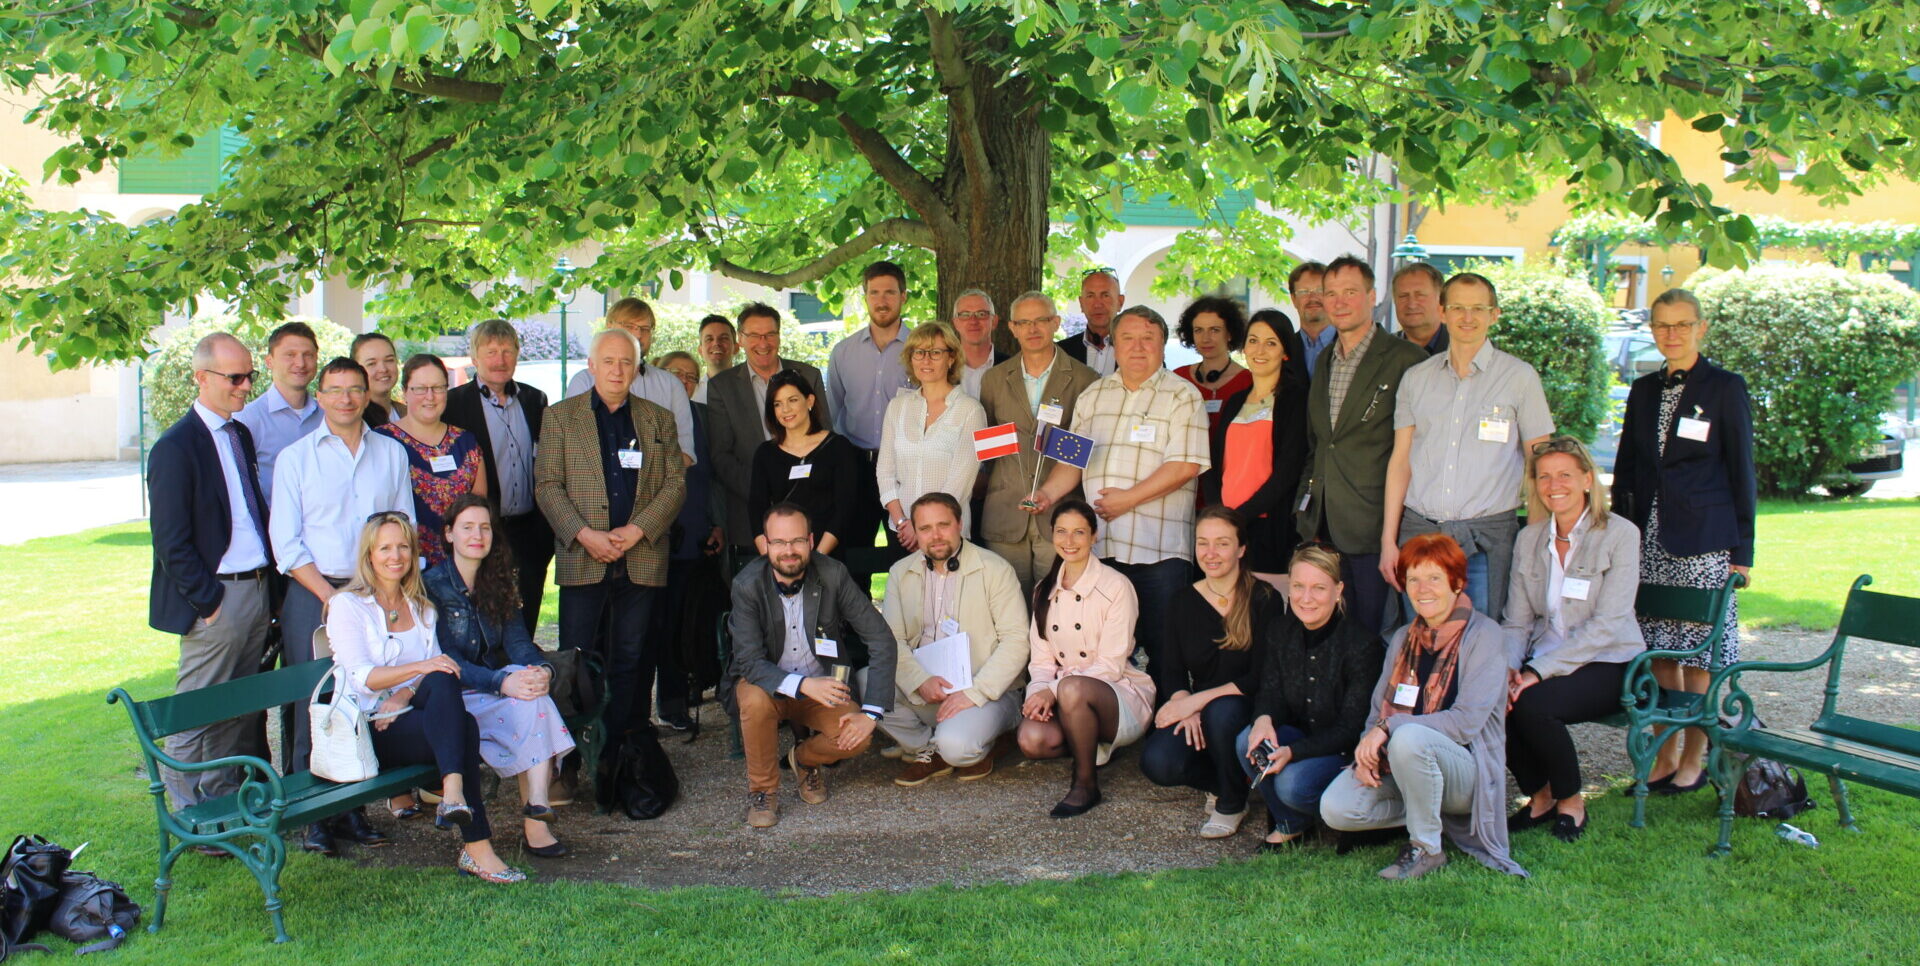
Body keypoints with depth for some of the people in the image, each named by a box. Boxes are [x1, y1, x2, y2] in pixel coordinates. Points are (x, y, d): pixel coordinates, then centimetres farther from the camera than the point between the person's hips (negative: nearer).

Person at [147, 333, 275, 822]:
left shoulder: (241, 435, 14)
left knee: (241, 709, 14)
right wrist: (208, 601, -14)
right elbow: (171, 541, -13)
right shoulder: (176, 446, -11)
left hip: (257, 590, 8)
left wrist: (268, 586, 10)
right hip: (216, 600, -7)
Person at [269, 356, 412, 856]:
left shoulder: (391, 453, 12)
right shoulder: (296, 457, 5)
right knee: (311, 705, -4)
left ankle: (353, 807, 11)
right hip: (312, 592, -2)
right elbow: (286, 542, -1)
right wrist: (329, 595, -10)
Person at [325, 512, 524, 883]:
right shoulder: (347, 605, 3)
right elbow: (362, 676, -10)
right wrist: (419, 668, -27)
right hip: (370, 729, -4)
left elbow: (437, 668, 10)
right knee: (465, 728, -32)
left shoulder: (422, 608, 20)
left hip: (417, 716, 4)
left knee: (442, 682, -33)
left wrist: (405, 694, -11)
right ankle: (477, 847, -38)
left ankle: (452, 795, -40)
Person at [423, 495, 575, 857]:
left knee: (530, 684, -29)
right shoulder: (432, 586, -6)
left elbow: (518, 641, 0)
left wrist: (541, 669, -24)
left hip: (496, 688, 5)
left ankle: (536, 807, -33)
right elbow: (445, 662, -16)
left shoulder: (499, 586, 13)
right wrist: (502, 682, -31)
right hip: (454, 701, -5)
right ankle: (535, 818, -30)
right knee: (527, 706, -30)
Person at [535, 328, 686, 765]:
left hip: (642, 559, 2)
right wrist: (584, 535, -12)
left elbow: (675, 482, 6)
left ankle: (616, 753, 12)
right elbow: (547, 484, 1)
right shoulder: (560, 416, 8)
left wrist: (638, 530, -9)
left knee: (631, 660, 5)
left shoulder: (659, 420, 13)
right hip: (582, 559, -1)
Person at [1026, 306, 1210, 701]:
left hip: (1159, 548, -5)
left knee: (1162, 647, -3)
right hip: (1099, 545, 5)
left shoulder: (1182, 396, -1)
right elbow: (1072, 459, 19)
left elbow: (1185, 465, -11)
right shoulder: (1092, 397, 17)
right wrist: (1049, 492, 0)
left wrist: (1129, 499, -14)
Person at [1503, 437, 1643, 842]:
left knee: (1532, 704, -32)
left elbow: (1606, 625, -16)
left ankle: (1571, 803, -5)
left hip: (1609, 665, -5)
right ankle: (1540, 797, 0)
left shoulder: (1620, 535, -8)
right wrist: (1509, 669, -15)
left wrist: (1539, 671, -24)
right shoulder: (1529, 538, 9)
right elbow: (1517, 622, 6)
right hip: (1545, 663, 5)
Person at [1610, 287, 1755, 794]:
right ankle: (1666, 755, 16)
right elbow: (1625, 469, 16)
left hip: (1703, 542, -4)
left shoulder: (1726, 388, 0)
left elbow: (1741, 471, -1)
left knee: (1698, 656, -1)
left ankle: (1694, 759, 11)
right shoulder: (1643, 390, 13)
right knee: (1659, 653, 7)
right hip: (1649, 539, 4)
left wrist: (1741, 549, -4)